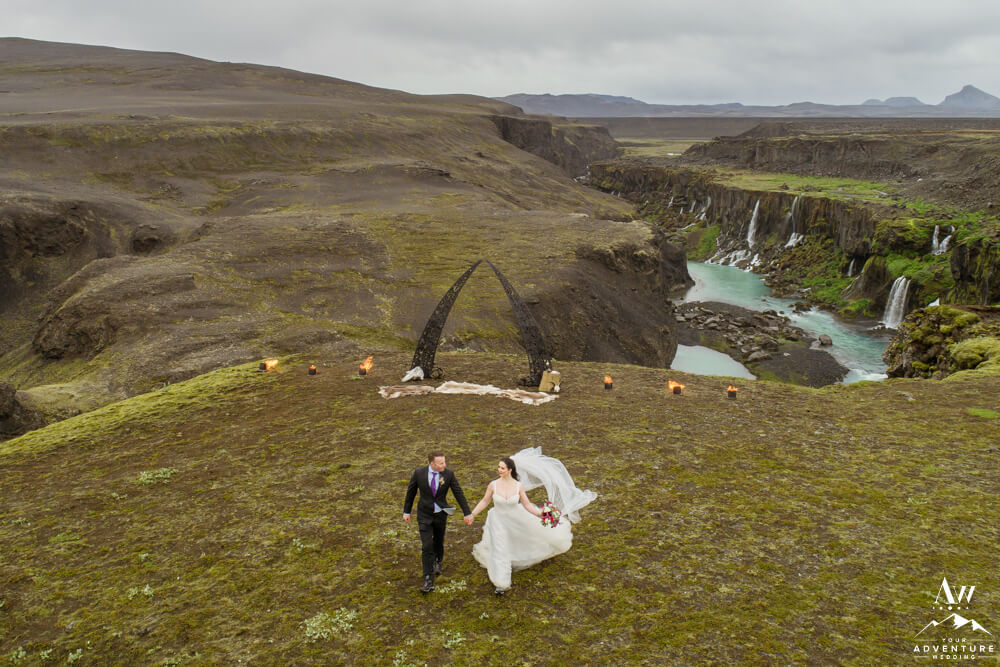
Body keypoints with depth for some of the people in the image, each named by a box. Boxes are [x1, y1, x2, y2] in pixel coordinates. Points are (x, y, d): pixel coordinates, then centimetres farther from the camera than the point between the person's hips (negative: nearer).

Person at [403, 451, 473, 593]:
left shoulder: (448, 474, -16)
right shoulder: (419, 472, -17)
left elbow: (459, 493, -8)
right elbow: (411, 492, -3)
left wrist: (467, 513, -8)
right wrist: (406, 512, 4)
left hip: (441, 514, 2)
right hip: (424, 515, -1)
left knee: (438, 541, 22)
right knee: (426, 547, -8)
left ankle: (437, 561, 53)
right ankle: (428, 581, 0)